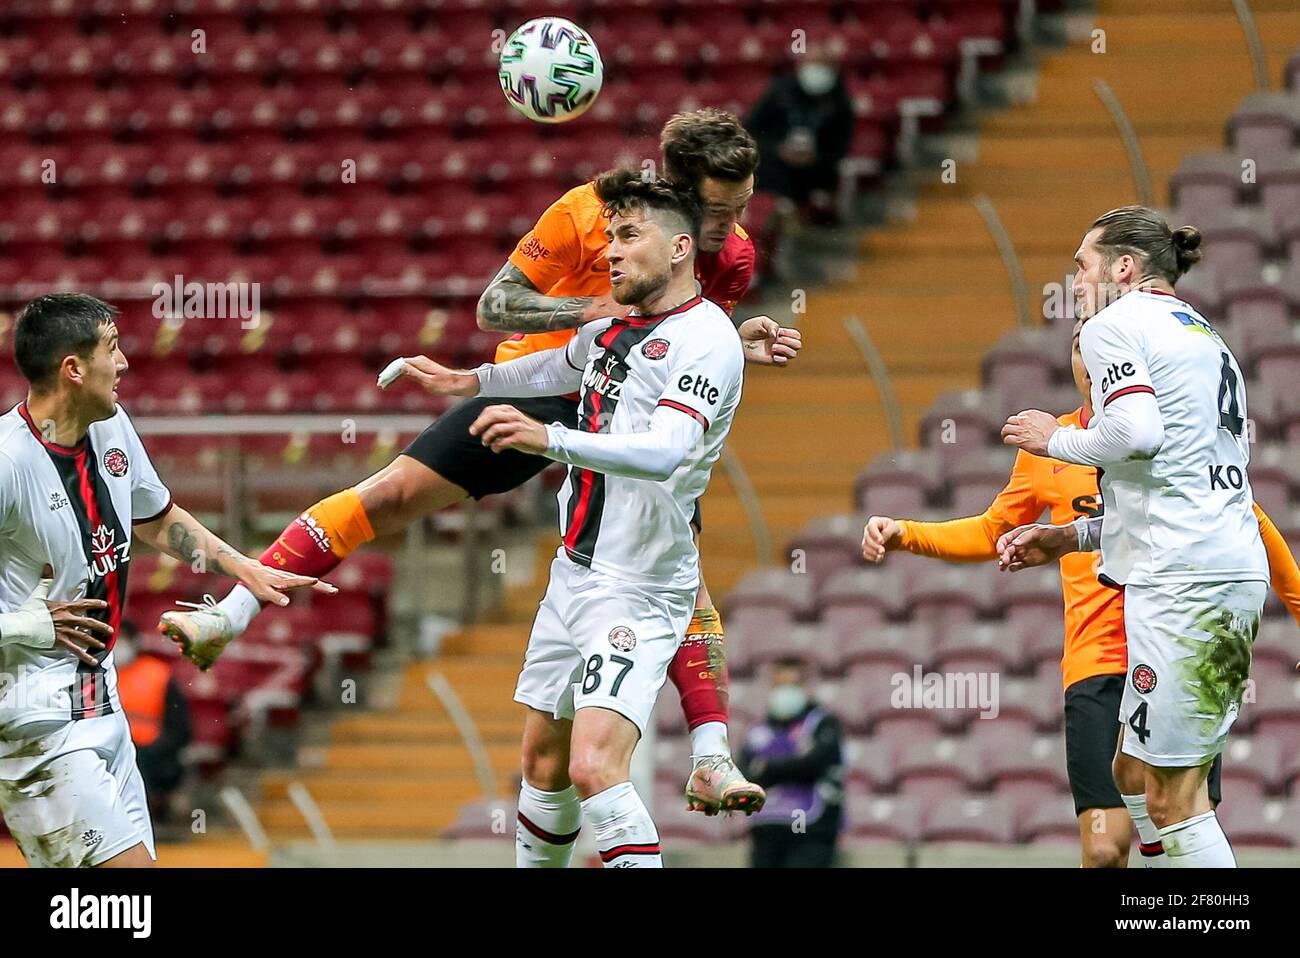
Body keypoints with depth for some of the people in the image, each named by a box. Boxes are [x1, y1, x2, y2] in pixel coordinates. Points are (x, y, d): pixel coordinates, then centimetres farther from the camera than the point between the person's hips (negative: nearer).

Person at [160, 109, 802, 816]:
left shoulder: (732, 258, -8)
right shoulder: (586, 214, -21)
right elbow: (494, 307, -16)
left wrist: (740, 346, -11)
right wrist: (591, 310, -29)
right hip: (540, 389, -2)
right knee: (394, 494, -9)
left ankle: (712, 762, -9)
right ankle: (230, 614, -4)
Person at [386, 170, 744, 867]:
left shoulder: (705, 339, -16)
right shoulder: (614, 324, 10)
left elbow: (666, 451, -32)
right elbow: (564, 366, 35)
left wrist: (550, 439, -43)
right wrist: (469, 381, 44)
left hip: (640, 592, -9)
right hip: (575, 569, 9)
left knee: (594, 764, -23)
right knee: (543, 758, 15)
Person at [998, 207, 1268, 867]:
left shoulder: (1112, 325, -1)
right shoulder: (1206, 338, 26)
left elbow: (1137, 433, -20)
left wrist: (1056, 440, -1)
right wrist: (1071, 538, 26)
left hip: (1181, 578, -9)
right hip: (1239, 572, 9)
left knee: (1173, 800, -9)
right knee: (1134, 776, 13)